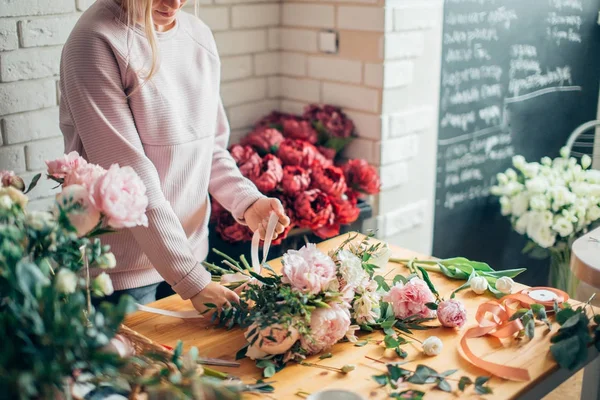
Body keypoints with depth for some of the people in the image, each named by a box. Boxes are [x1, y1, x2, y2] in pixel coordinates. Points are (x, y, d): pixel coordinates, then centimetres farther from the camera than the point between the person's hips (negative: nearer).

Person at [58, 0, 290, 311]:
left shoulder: (199, 36, 5)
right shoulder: (97, 41, -16)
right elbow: (129, 173, -21)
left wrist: (247, 202, -8)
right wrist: (192, 279, -23)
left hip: (192, 249, 6)